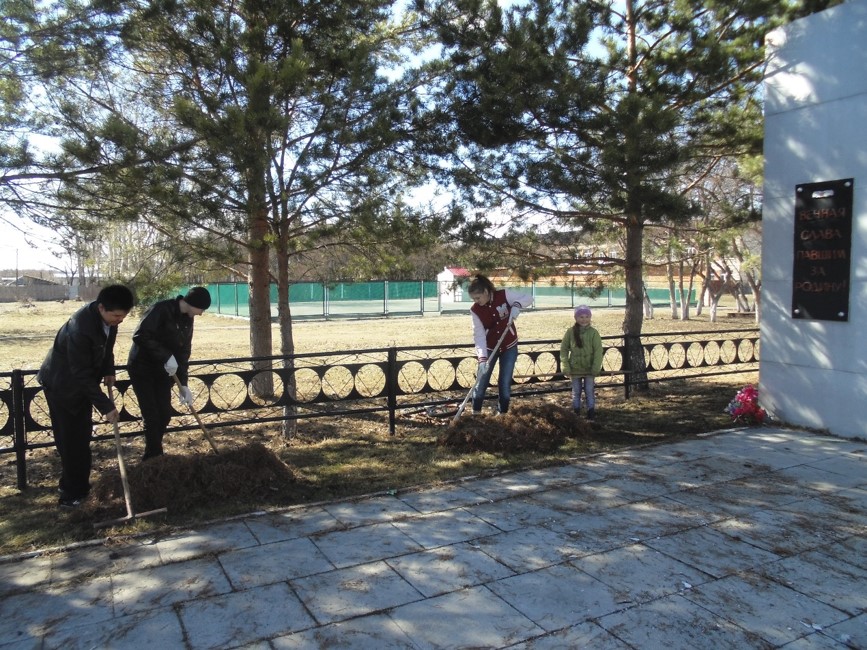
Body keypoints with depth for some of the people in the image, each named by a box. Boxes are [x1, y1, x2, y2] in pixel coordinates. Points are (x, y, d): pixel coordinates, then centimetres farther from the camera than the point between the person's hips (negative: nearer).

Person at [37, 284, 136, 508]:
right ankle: (71, 491, 7)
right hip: (62, 384, -8)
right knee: (69, 439, -4)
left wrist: (108, 370, -4)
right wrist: (105, 406, -29)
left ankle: (78, 485, 26)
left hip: (83, 382, 8)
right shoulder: (79, 329, -37)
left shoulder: (108, 317, -12)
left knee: (82, 436, 13)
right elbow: (82, 374, -32)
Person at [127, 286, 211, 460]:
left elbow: (184, 351, 6)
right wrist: (166, 356, -30)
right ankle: (153, 457, 6)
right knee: (152, 417, -7)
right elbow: (140, 336, -29)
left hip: (163, 372, 7)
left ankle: (154, 455, 24)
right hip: (142, 369, -7)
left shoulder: (187, 320, 3)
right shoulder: (161, 309, -21)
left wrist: (183, 384, 1)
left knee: (165, 415, 7)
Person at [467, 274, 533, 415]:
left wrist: (516, 305, -35)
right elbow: (479, 334, -18)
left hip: (509, 346, -1)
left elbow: (528, 298, -14)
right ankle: (476, 412, 17)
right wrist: (482, 357, -28)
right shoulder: (475, 310, -15)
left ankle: (502, 413, 17)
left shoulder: (504, 295, -18)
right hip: (489, 348, 1)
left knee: (505, 383, 3)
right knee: (481, 381, 1)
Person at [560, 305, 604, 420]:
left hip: (589, 368, -1)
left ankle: (591, 413, 18)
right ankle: (576, 413, 24)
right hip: (575, 368, 1)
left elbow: (598, 351, -10)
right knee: (576, 392, 13)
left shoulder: (593, 332, -9)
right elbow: (563, 349, -2)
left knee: (590, 391, 7)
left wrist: (596, 368, -15)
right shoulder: (570, 332, -6)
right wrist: (565, 366, -8)